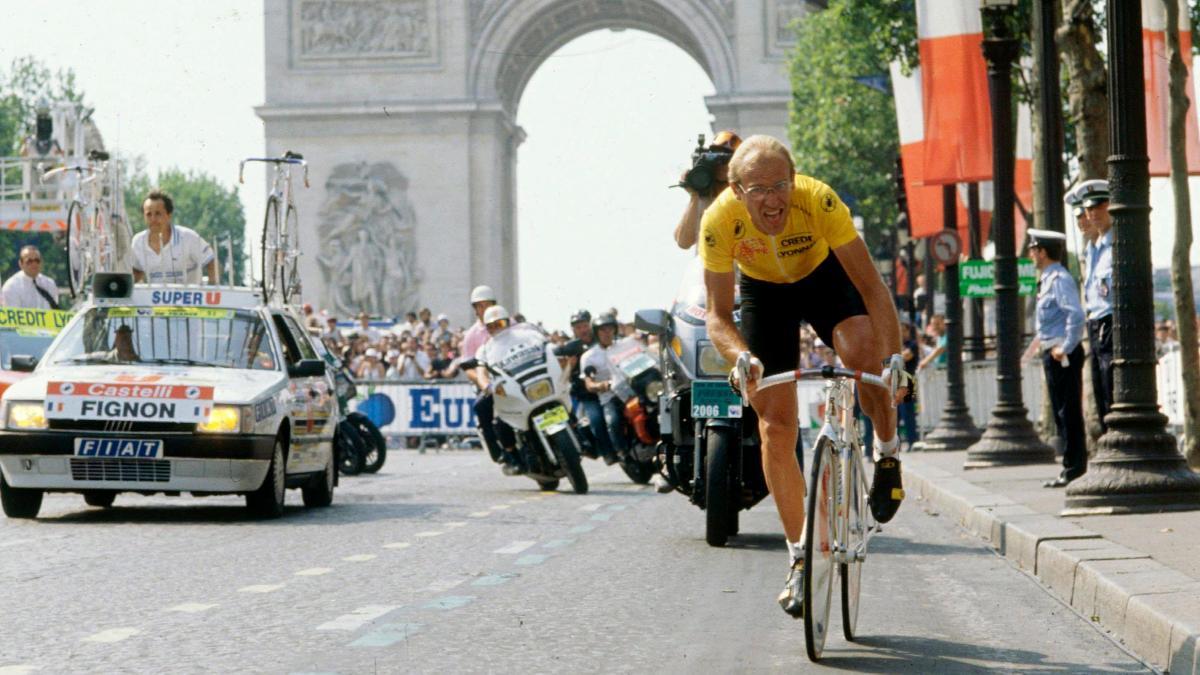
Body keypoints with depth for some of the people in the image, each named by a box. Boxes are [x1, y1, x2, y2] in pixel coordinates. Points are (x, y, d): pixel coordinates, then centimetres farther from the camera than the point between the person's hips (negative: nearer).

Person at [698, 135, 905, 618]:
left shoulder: (819, 200, -36)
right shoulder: (720, 220, -32)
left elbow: (871, 287, -33)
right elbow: (718, 315, -25)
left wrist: (893, 361, -45)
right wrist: (741, 357, -46)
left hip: (823, 276, -1)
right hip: (763, 291, 1)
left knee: (864, 351, -33)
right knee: (775, 427, -7)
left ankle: (887, 456, -5)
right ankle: (800, 557, 6)